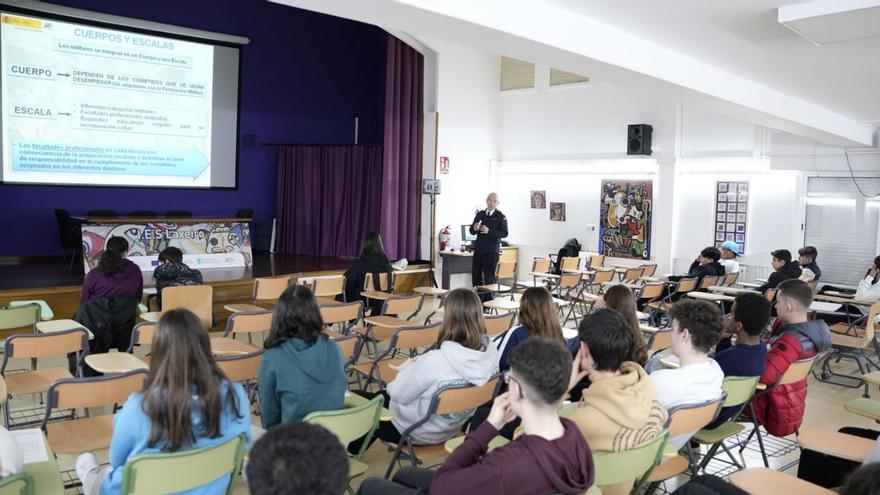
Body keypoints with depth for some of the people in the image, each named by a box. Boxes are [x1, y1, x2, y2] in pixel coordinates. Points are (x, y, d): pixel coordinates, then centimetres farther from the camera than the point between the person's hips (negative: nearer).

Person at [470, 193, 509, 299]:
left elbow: (504, 233, -11)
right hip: (478, 250, 5)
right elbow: (471, 231, 14)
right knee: (476, 275, 6)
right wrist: (475, 229, -10)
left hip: (492, 251, -5)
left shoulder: (501, 216, -2)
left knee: (489, 277, -2)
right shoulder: (480, 214, 12)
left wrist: (489, 231, -22)